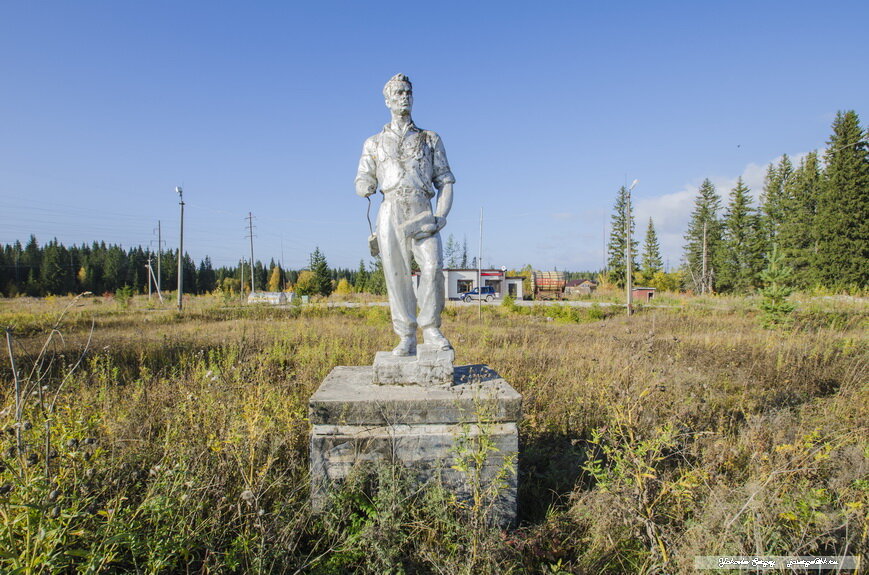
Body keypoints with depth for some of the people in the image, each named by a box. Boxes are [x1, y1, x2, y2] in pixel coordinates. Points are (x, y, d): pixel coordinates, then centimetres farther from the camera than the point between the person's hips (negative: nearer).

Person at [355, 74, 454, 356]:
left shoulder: (431, 139, 18)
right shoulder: (374, 143, 19)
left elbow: (445, 181, 13)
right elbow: (362, 184, 16)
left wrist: (442, 216, -4)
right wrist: (366, 186, -10)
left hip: (422, 214, 0)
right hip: (391, 214, 1)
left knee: (432, 267, -20)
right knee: (397, 276, -5)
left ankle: (431, 329, -5)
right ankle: (407, 340, 2)